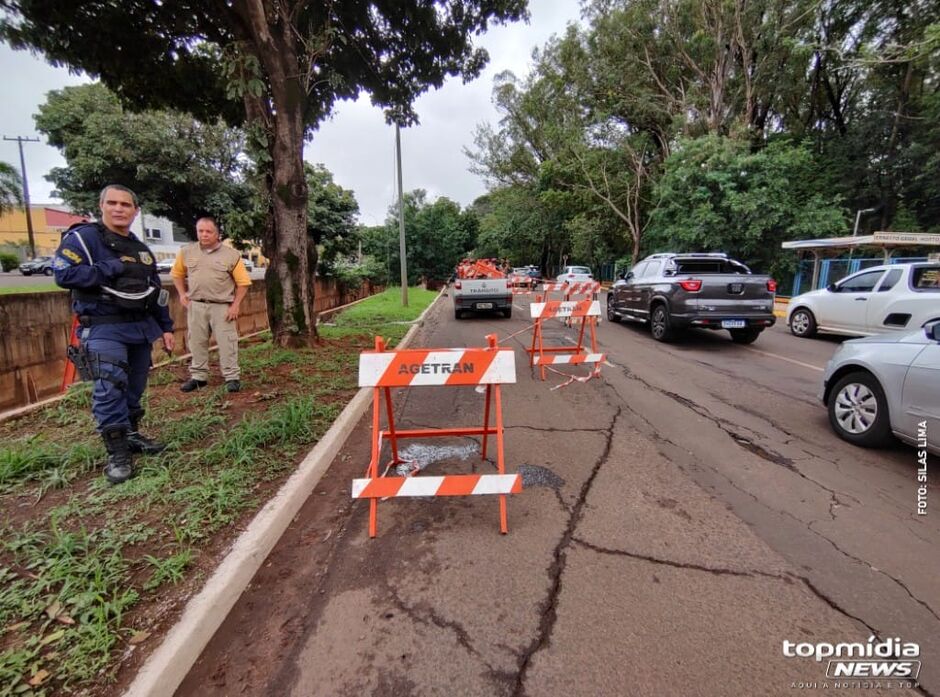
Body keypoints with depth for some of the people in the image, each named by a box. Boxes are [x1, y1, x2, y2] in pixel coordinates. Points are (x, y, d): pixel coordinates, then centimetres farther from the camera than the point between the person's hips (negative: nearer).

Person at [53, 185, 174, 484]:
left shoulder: (141, 249, 17)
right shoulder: (82, 237, -4)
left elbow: (156, 292, 19)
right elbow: (64, 274, -18)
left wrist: (166, 327, 15)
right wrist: (114, 268, -15)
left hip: (141, 327, 7)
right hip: (104, 328, -6)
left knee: (135, 388, 11)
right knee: (109, 390, -13)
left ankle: (131, 434, 25)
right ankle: (117, 454, -6)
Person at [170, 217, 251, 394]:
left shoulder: (231, 254, -5)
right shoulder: (187, 252, 5)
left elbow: (243, 282, -4)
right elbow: (177, 273, 21)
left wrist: (236, 305, -9)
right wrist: (182, 294, 10)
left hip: (222, 306, -4)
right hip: (196, 305, 4)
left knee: (227, 342, -2)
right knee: (197, 342, 11)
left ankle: (232, 377, 7)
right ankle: (198, 376, 24)